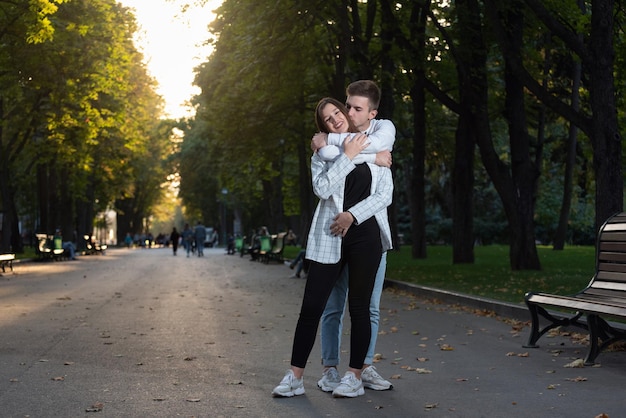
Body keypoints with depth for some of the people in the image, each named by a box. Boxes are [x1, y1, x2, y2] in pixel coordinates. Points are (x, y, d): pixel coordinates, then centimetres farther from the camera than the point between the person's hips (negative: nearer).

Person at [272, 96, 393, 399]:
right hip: (329, 238, 0)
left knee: (359, 307, 3)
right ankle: (295, 377, 3)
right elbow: (323, 189, -10)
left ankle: (355, 377, 11)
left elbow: (385, 195, 1)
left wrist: (353, 215, -10)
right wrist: (347, 156, -12)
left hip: (366, 235, 0)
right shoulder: (322, 155, 9)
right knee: (311, 306, -3)